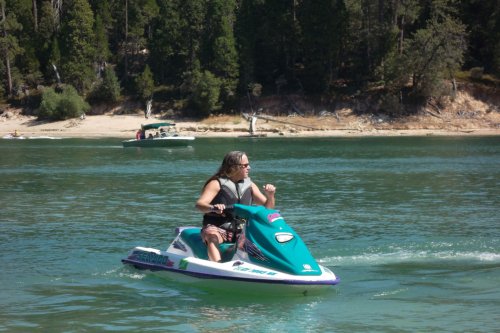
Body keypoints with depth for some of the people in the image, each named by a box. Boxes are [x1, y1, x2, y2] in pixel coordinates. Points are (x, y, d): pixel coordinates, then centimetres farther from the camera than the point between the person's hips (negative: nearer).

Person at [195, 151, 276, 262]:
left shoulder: (249, 185, 12)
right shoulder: (216, 184, -3)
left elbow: (267, 207, 11)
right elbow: (199, 204, -18)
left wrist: (270, 195, -12)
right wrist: (213, 207, -41)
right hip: (217, 228, -5)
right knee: (212, 236, -37)